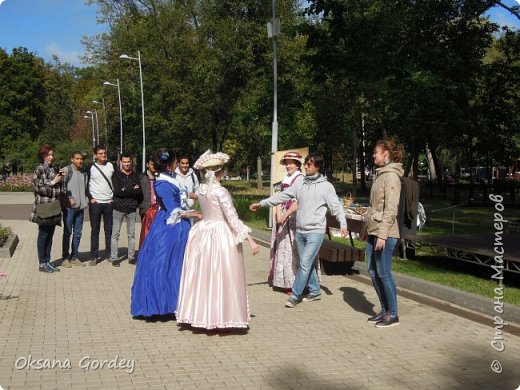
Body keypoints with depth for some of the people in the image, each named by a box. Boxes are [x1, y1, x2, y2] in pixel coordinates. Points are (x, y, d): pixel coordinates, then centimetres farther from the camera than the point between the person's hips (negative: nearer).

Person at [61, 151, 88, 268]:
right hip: (69, 206, -6)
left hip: (80, 207, 6)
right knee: (67, 232, -1)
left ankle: (75, 257, 18)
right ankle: (65, 258, 5)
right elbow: (62, 186, -12)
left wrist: (86, 200, 10)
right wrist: (69, 198, -17)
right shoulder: (66, 170, -4)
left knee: (77, 233, 9)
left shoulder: (83, 172, 16)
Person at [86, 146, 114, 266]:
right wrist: (90, 198, -6)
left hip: (109, 202, 2)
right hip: (95, 203, -2)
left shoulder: (111, 166, 6)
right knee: (95, 230, 3)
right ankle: (94, 256, 8)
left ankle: (109, 254, 14)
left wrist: (114, 196, 3)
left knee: (109, 230, 6)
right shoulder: (91, 168, 0)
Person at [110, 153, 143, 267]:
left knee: (131, 234, 7)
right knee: (115, 234, -1)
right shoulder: (116, 175, 3)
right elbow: (117, 191, -11)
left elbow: (139, 192, 1)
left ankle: (131, 257, 15)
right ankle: (114, 258, 4)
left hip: (132, 208, 2)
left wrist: (125, 190, -5)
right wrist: (132, 191, -7)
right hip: (118, 207, -2)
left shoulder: (135, 175, 10)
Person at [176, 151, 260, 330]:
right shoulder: (221, 191, -15)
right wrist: (251, 240, -17)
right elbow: (233, 219, -18)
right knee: (220, 277, 0)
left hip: (202, 233, 7)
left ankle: (200, 314, 22)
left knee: (203, 275, 13)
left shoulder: (200, 190, 4)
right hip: (221, 235, -7)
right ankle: (221, 316, 6)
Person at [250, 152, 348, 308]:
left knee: (305, 264, -7)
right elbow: (282, 196, 8)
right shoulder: (300, 184, 7)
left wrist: (343, 224, -23)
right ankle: (315, 291, 29)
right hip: (300, 231, 6)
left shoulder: (326, 186, -6)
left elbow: (336, 206, -10)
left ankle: (295, 295, 1)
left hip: (315, 232, -6)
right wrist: (261, 203, 5)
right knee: (307, 264, 14)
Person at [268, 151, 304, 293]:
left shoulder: (300, 180, -9)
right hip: (282, 219, 8)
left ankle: (295, 283, 0)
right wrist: (278, 215, -3)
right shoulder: (285, 180, 15)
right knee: (282, 249, 10)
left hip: (294, 219, -8)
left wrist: (286, 216, -18)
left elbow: (298, 202, -17)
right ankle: (283, 281, 19)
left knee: (293, 251, -6)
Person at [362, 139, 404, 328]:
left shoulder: (391, 176, -13)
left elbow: (391, 209, -18)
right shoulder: (380, 174, 15)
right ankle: (384, 310, 23)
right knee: (373, 272, 12)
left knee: (383, 273, -3)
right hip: (373, 231, 9)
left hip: (385, 233, -9)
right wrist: (366, 229, 21)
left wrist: (382, 235, -22)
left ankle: (393, 314, 9)